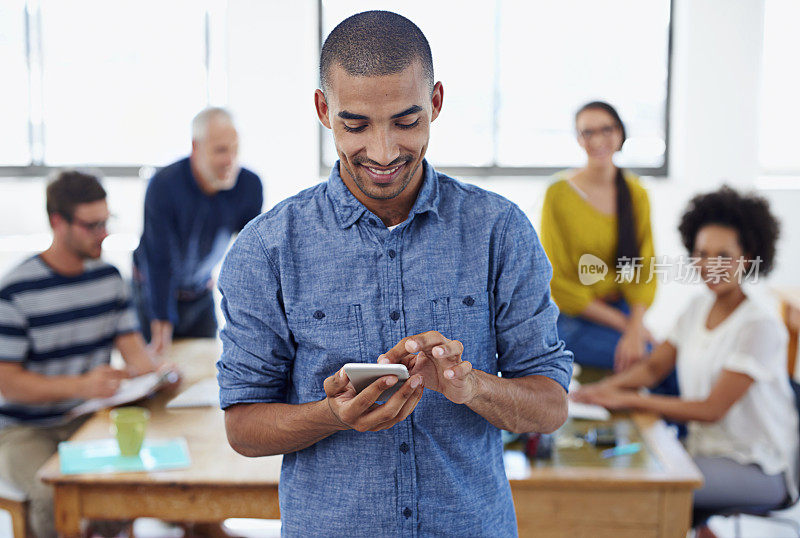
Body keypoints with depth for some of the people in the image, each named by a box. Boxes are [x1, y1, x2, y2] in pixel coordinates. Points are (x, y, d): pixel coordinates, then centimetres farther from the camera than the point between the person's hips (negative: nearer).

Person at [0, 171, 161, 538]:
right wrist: (82, 386, -28)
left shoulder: (108, 276, 5)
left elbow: (132, 346, 6)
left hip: (87, 421, 5)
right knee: (57, 496, -32)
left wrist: (153, 373, -18)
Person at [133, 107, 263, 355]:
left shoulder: (250, 185, -16)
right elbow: (158, 260, -27)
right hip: (155, 290, -3)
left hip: (201, 295, 3)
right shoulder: (164, 185, -27)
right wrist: (162, 324, -30)